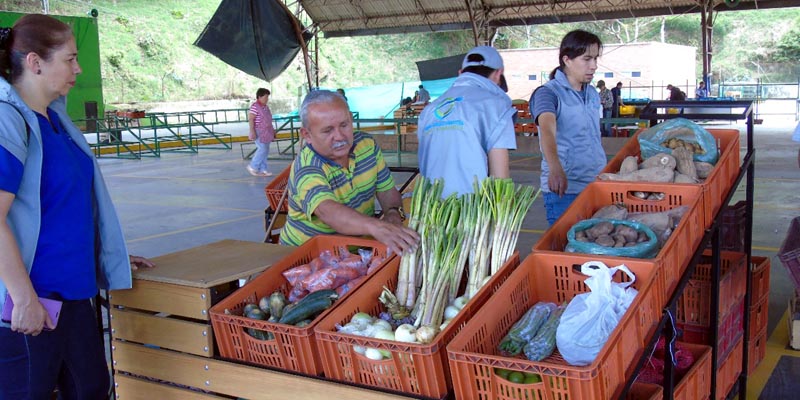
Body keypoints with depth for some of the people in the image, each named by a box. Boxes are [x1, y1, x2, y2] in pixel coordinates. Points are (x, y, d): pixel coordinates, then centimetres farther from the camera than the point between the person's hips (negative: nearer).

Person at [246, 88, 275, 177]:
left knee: (265, 151, 8)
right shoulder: (255, 106, -14)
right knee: (262, 149, -13)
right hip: (259, 132, -9)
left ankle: (262, 170, 13)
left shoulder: (265, 107, 14)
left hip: (266, 132, 9)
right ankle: (252, 167, 0)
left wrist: (272, 130, 23)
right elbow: (250, 119, -18)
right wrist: (252, 131, -24)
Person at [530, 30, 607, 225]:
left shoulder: (592, 94, 14)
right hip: (564, 190, -6)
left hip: (596, 185, 7)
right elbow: (547, 130, -28)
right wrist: (555, 169, -46)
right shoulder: (548, 93, -10)